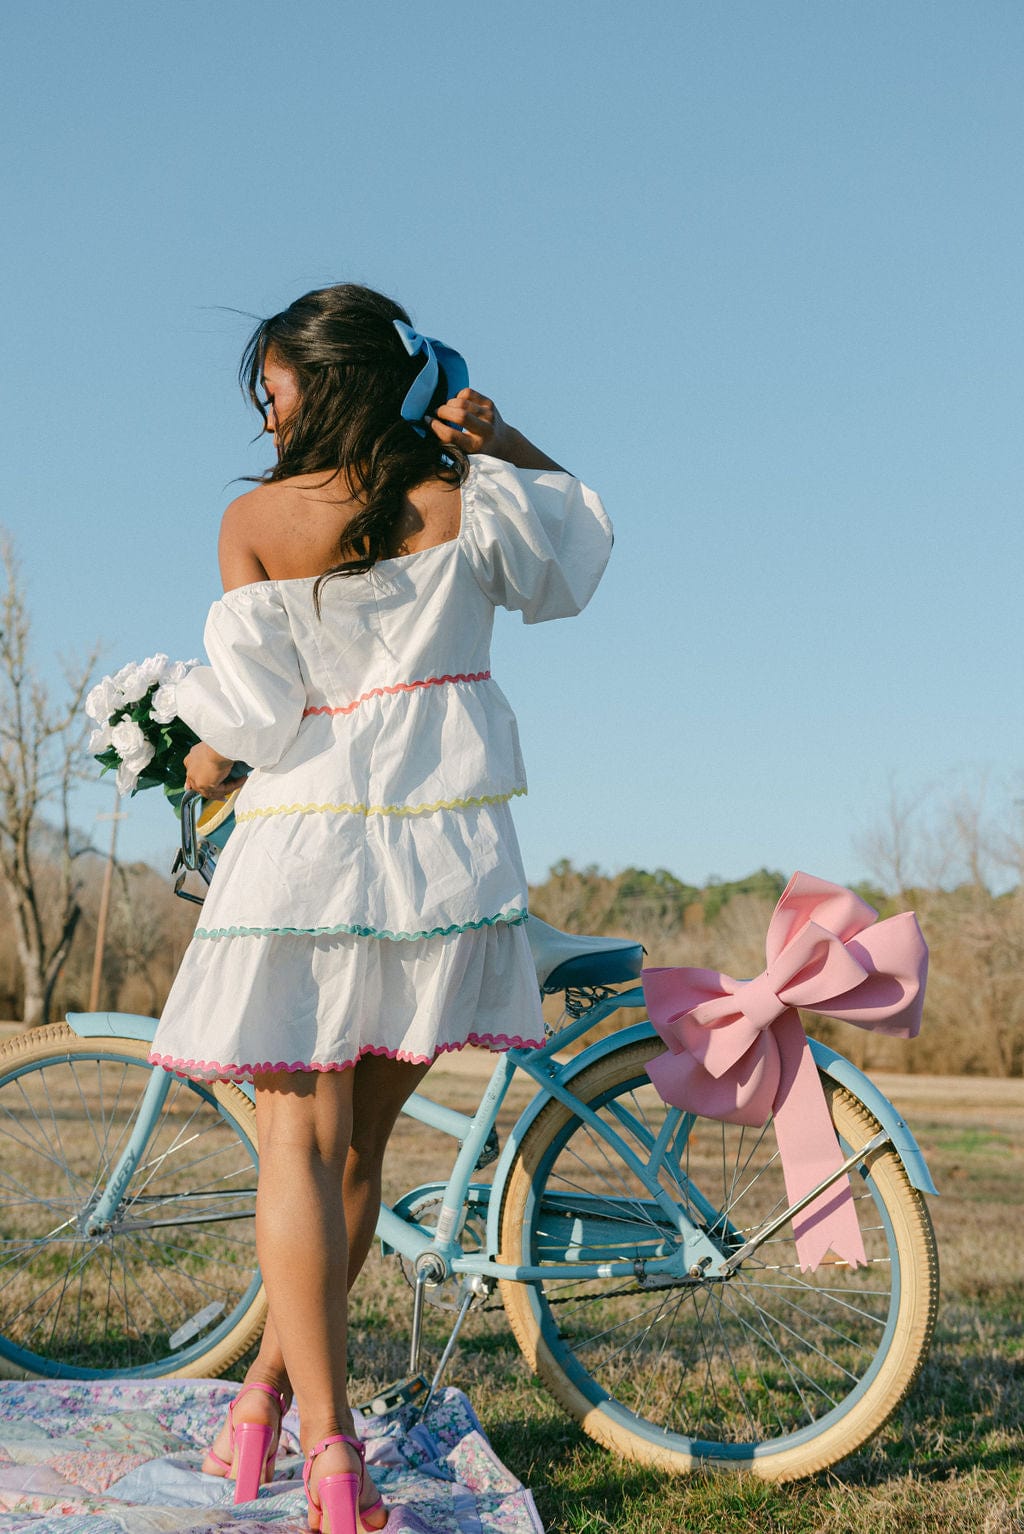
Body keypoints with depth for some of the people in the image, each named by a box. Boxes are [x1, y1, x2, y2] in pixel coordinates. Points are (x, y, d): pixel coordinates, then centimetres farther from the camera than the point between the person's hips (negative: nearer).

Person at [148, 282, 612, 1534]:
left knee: (297, 1143, 0)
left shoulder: (256, 520, -5)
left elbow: (247, 706, -6)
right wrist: (499, 442, 7)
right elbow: (576, 529, 22)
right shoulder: (467, 507, 2)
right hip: (441, 851, 3)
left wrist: (211, 766, 14)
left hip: (301, 843, -2)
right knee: (356, 1145, 14)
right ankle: (269, 1385, 25)